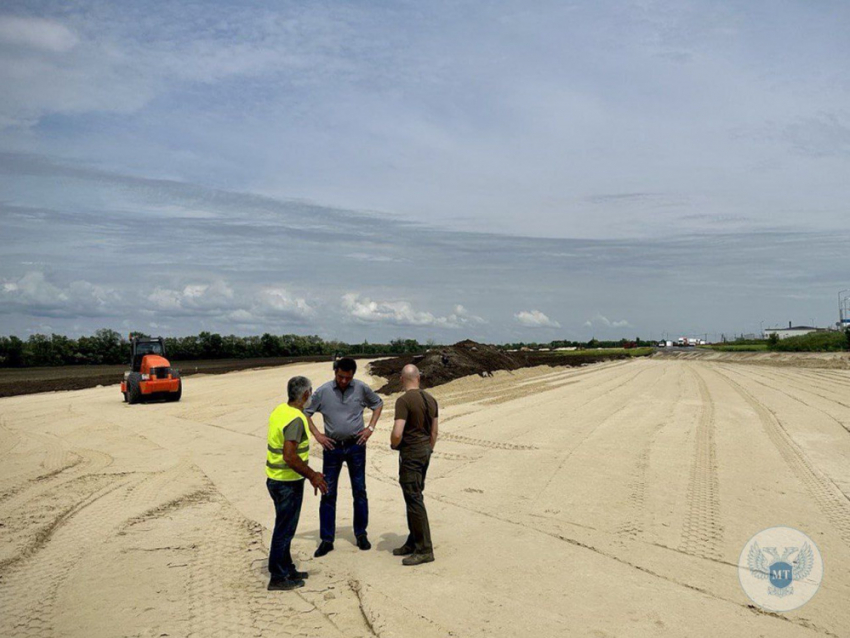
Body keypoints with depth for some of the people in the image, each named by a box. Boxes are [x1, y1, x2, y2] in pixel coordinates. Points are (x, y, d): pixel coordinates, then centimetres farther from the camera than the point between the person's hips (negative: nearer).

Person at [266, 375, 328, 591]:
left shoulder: (280, 410, 6)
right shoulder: (296, 419, -23)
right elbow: (290, 457, -30)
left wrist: (308, 471, 22)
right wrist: (312, 476, -19)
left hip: (275, 478, 9)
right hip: (288, 482, -9)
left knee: (284, 527, 20)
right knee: (285, 529, 3)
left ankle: (287, 570, 33)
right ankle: (278, 578, 15)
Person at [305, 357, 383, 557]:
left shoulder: (361, 388, -5)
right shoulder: (323, 391, -7)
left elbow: (378, 404, 11)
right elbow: (305, 413, 3)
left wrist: (370, 427, 0)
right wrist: (317, 434, -6)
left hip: (356, 446, 0)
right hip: (332, 447, 0)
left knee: (359, 491, 8)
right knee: (328, 493, 2)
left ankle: (361, 534, 22)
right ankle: (326, 539, 10)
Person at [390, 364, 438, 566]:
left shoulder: (404, 400, -17)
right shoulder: (430, 399, 7)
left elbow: (397, 434, -23)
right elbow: (434, 431, 13)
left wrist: (393, 445, -2)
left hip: (410, 453, -8)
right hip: (425, 450, 8)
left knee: (414, 500, -4)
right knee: (415, 497, 17)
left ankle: (424, 550, -1)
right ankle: (413, 543, 27)